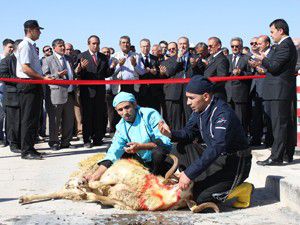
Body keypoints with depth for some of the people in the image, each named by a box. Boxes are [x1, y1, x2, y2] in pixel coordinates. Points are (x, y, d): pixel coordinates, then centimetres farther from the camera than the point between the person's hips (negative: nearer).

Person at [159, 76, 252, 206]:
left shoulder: (223, 114, -25)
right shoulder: (199, 110, 2)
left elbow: (216, 148, -33)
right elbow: (189, 133, 9)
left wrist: (189, 173, -33)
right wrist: (171, 134, -15)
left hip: (234, 164, -8)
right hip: (216, 158, 8)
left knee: (200, 197, -20)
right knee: (178, 152, -2)